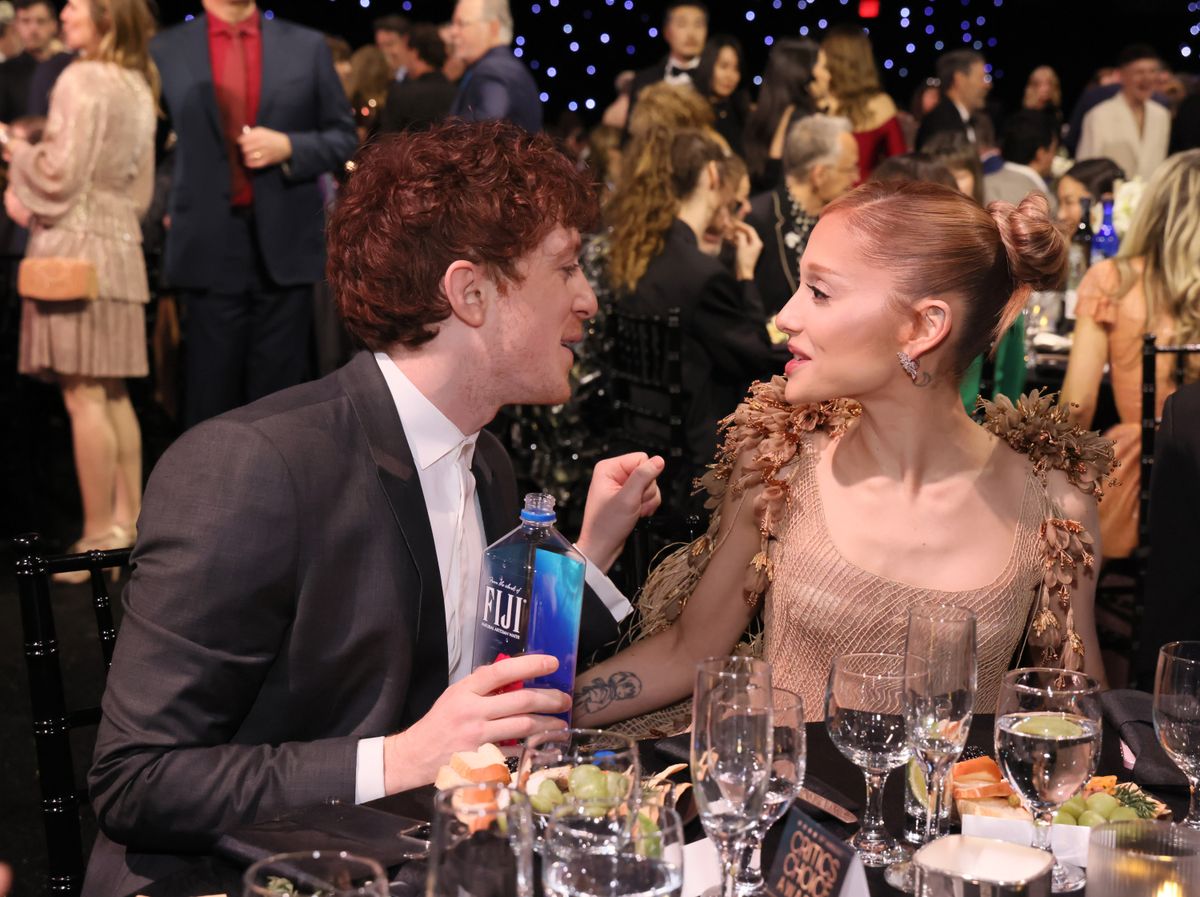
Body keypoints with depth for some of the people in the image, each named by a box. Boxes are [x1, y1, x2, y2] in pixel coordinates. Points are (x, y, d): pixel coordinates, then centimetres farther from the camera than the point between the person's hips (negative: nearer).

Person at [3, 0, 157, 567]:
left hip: (75, 244, -9)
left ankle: (100, 538, -4)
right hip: (120, 242, 9)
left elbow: (60, 174, -15)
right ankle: (127, 523, 17)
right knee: (113, 394, 12)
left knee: (83, 396, -6)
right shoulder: (138, 85, 15)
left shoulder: (82, 80, -11)